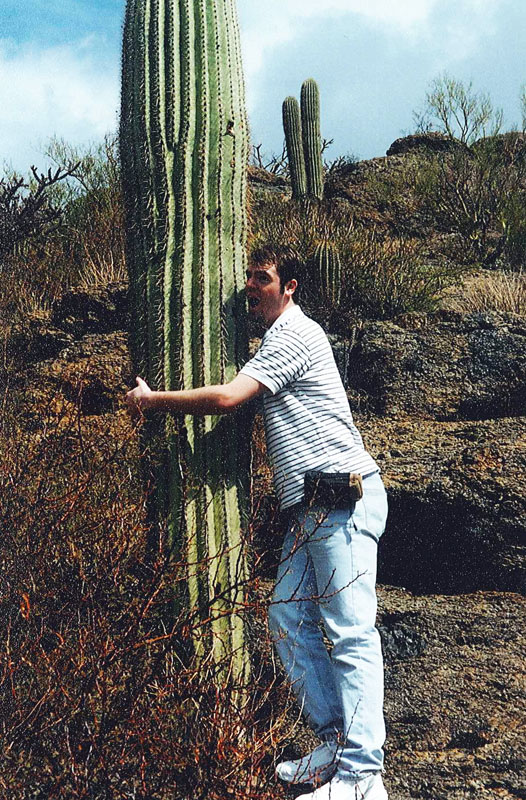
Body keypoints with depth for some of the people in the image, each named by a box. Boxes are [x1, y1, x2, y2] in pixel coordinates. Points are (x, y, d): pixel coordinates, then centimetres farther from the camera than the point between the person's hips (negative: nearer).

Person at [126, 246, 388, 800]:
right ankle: (336, 745, 11)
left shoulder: (295, 334, -7)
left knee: (350, 632, -12)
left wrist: (151, 400, -4)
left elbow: (227, 398, -16)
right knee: (289, 621, 6)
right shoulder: (277, 340, 25)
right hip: (308, 508, 10)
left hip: (344, 497, -10)